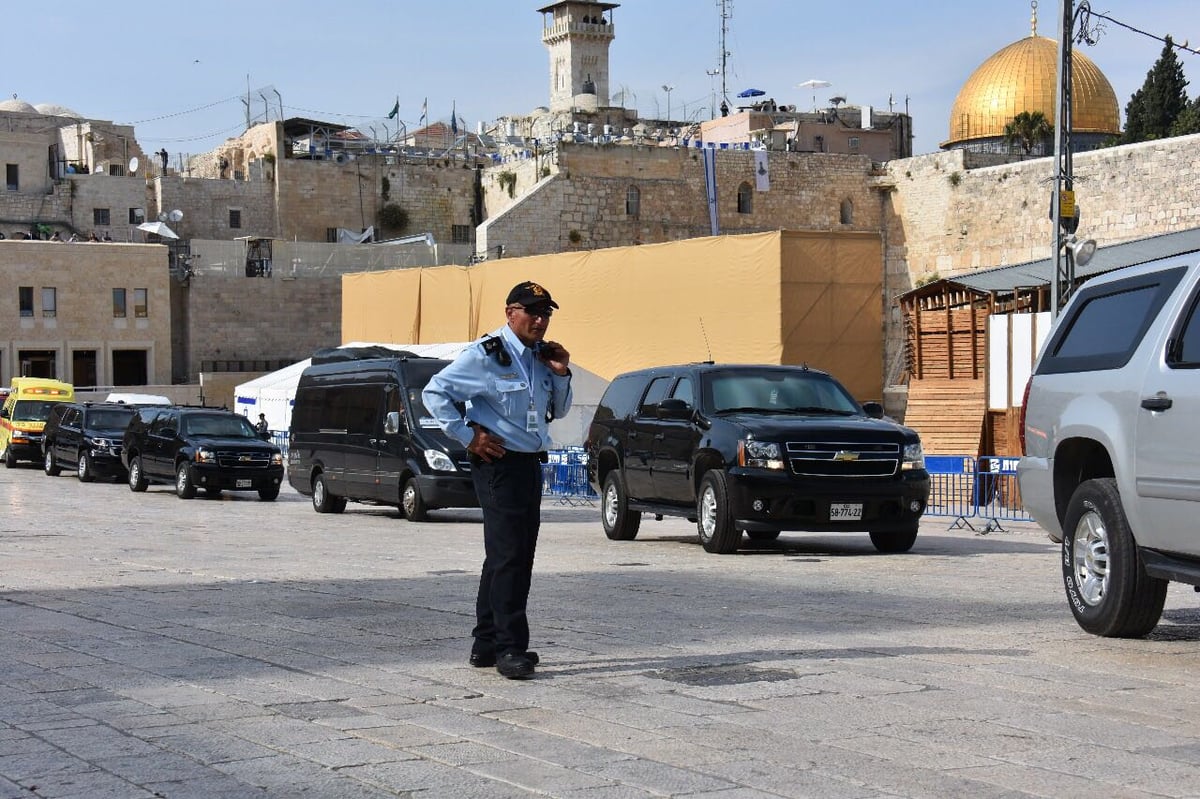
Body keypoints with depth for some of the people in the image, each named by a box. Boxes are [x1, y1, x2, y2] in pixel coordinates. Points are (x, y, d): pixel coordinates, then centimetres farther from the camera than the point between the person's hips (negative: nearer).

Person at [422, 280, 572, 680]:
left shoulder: (542, 357, 12)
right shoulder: (486, 355, -10)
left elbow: (558, 411, 22)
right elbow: (435, 392, -9)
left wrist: (561, 375, 4)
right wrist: (468, 436, -11)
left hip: (530, 464, 8)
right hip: (499, 464, -8)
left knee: (508, 557, 13)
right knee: (508, 556, -11)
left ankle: (486, 644, 21)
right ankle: (509, 647, -9)